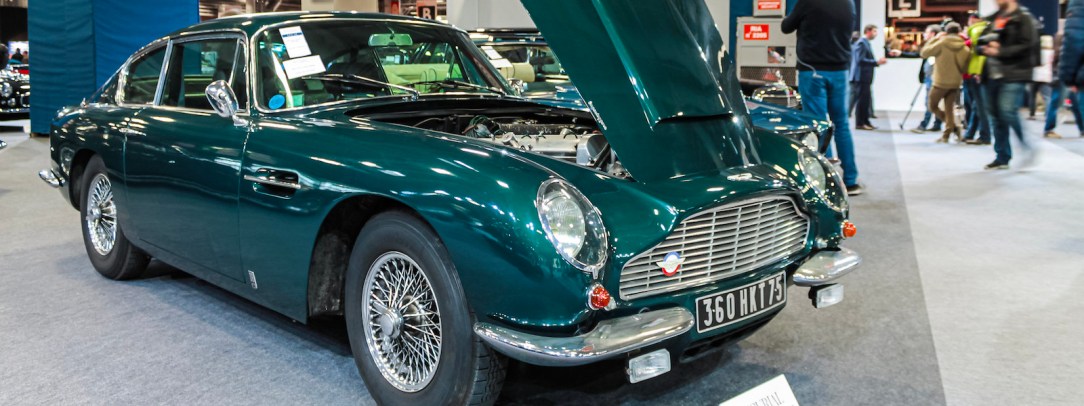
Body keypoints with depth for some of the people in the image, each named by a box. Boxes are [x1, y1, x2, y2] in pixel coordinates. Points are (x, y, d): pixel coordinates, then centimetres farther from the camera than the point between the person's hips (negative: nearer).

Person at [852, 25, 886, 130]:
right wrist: (876, 62, -20)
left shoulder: (866, 43, 19)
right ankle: (860, 123, -4)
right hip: (861, 77, -10)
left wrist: (877, 62, 10)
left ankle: (865, 121, 17)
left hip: (865, 77, 10)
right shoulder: (861, 43, -12)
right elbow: (860, 60, -21)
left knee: (866, 100, 12)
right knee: (863, 100, -8)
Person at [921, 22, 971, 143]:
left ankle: (954, 127, -4)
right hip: (955, 83, 4)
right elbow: (965, 67, 2)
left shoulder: (941, 43, -12)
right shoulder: (965, 47, 0)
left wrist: (935, 39, 1)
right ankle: (946, 135, 9)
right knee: (949, 109, 12)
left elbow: (924, 52, -5)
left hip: (941, 82, -4)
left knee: (932, 106, 10)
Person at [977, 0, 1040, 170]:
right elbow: (981, 42, 19)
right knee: (996, 114, 7)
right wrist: (986, 48, -3)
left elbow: (1026, 46, -13)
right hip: (993, 75, 7)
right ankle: (1002, 157, 14)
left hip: (1014, 75, -7)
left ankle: (1028, 149, 1)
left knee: (1008, 112, -17)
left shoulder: (1023, 18, -4)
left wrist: (1000, 51, -16)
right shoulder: (994, 19, 17)